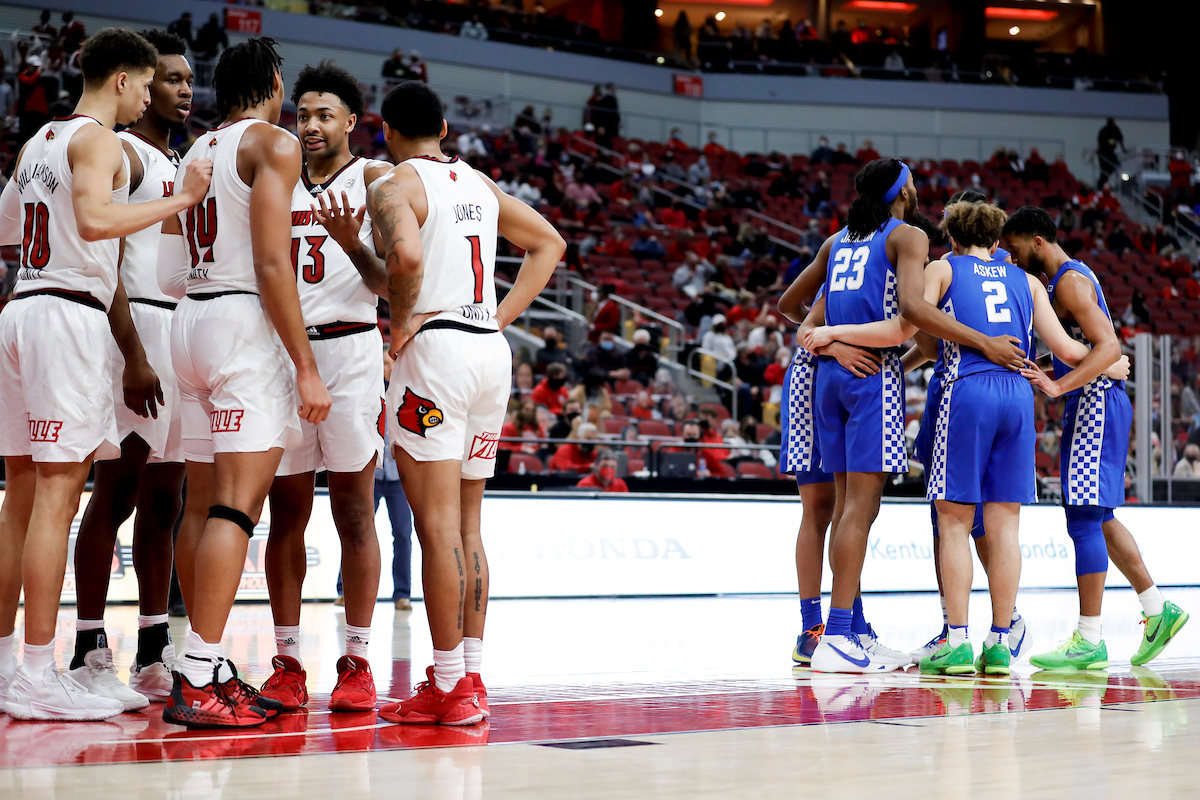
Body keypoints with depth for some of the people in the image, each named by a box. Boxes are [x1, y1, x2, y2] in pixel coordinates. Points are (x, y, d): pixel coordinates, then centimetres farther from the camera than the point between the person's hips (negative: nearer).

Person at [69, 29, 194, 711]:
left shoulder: (181, 164, 21)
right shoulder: (119, 153, -6)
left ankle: (155, 655, 13)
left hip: (184, 330, 9)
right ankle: (90, 653, -5)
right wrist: (131, 352, -24)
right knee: (116, 492, -9)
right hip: (136, 326, -9)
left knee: (164, 497, 9)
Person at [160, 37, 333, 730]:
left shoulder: (198, 152, 19)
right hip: (247, 321, -9)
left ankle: (211, 670, 14)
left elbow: (174, 273, 16)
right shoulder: (273, 144, -5)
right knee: (237, 505, -12)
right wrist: (306, 368, -15)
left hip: (193, 319, 9)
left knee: (204, 503, 9)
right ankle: (199, 680, -18)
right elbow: (272, 265, -15)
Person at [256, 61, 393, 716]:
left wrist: (352, 243, -24)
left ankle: (357, 663, 1)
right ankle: (287, 663, 8)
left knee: (353, 511, -3)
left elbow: (390, 283, -6)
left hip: (349, 349, -4)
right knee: (286, 511, 4)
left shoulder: (373, 181, 2)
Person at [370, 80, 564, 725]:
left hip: (435, 348, -7)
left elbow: (406, 255, -25)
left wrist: (401, 322, -10)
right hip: (491, 349, 7)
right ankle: (470, 678, 14)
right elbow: (549, 243, 25)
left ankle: (448, 687, -5)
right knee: (466, 523, 12)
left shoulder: (394, 187, -5)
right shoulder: (480, 184, 18)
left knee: (437, 524, -6)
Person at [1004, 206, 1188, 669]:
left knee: (1084, 519, -10)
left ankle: (1089, 641, -10)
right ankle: (1158, 609, 22)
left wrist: (1058, 387, -32)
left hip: (1095, 402, -11)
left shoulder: (1070, 280, -14)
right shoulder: (1058, 278, 17)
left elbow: (1109, 346, -23)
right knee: (1098, 517, 17)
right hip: (1094, 405, 11)